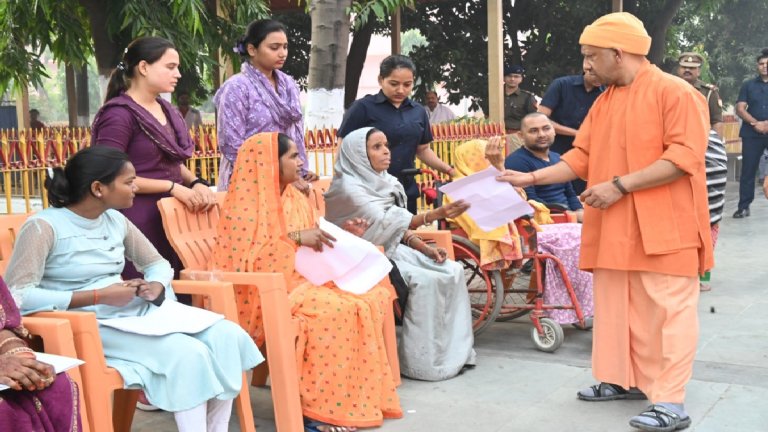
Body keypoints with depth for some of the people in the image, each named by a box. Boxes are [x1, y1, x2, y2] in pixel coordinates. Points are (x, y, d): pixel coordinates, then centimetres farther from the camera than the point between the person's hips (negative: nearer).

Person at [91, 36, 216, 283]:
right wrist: (171, 187, -17)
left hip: (171, 218, 8)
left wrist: (196, 183, 2)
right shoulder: (119, 114, -12)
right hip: (139, 221, -8)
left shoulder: (165, 109, 15)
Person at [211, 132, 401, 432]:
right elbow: (245, 261, -22)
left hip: (304, 280, 8)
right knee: (337, 308, -32)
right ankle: (319, 408, -23)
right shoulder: (247, 203, -12)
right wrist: (294, 238, -25)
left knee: (373, 297, -10)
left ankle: (364, 397, -9)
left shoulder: (294, 198, 13)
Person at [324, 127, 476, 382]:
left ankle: (453, 352, -4)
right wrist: (436, 214, -36)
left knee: (453, 271, -9)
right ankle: (423, 361, -18)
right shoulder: (349, 187, -17)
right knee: (426, 281, -27)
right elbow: (385, 223, -27)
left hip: (391, 250, 8)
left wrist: (426, 248, -4)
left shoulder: (383, 182, 10)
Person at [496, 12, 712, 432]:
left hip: (663, 228, -8)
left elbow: (684, 158, -18)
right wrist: (531, 178, 4)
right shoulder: (603, 102, 15)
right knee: (614, 307, 12)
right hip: (613, 228, 8)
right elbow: (580, 158, 15)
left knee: (666, 311, -5)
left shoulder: (676, 92, -9)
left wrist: (619, 185, -20)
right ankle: (622, 379, 25)